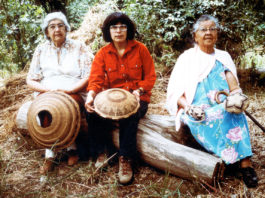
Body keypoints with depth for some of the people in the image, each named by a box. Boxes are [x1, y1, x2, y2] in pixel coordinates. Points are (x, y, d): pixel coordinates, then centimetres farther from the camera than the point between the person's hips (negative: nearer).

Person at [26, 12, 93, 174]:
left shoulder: (79, 47, 6)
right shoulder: (41, 49, 12)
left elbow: (88, 77, -3)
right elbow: (31, 80, 7)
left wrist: (68, 90, -18)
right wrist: (49, 89, -13)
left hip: (74, 93, -1)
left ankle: (72, 147, -14)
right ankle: (50, 154, -20)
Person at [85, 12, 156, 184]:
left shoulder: (140, 49, 1)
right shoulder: (102, 54, 5)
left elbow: (150, 76, 1)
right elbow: (96, 79, -5)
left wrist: (139, 90, -19)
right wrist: (91, 95, -27)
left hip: (137, 98, -2)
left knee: (129, 115, -35)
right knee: (94, 110, -26)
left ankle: (125, 159, -22)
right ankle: (100, 153, -7)